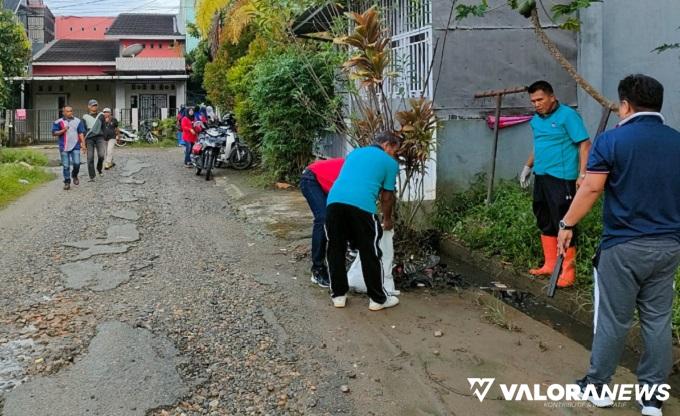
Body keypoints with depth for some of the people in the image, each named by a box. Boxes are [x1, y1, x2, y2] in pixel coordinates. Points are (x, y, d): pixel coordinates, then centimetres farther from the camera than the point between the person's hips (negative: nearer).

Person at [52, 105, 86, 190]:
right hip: (64, 147, -1)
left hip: (75, 146, 1)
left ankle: (74, 176, 22)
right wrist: (63, 130, -13)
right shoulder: (58, 122, 4)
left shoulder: (78, 121, 9)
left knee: (77, 163, -7)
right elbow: (54, 133, 3)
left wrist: (83, 144, 1)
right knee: (66, 166, 0)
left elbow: (81, 133, 9)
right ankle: (67, 182, 10)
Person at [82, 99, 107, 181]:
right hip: (89, 138, 0)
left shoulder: (101, 115, 11)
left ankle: (99, 169, 12)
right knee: (90, 158, -3)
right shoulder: (85, 117, 9)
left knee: (101, 155, -18)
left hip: (99, 137, 0)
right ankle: (92, 177, 5)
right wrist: (83, 141, 3)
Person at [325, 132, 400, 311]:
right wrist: (387, 220, 39)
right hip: (361, 205, -4)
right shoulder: (390, 162, 18)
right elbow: (386, 197, 21)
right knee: (370, 253, 8)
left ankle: (338, 295, 25)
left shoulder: (355, 152, 33)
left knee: (335, 251, 17)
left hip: (334, 201, 5)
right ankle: (378, 299, 18)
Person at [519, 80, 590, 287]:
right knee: (545, 223, 14)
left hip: (561, 179, -8)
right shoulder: (536, 120, 13)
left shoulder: (567, 115, -10)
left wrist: (582, 174, -20)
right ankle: (550, 265, 27)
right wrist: (528, 166, 28)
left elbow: (585, 144, -13)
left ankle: (568, 272, 2)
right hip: (541, 177, 8)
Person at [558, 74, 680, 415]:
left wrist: (567, 225, -2)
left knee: (613, 320, 7)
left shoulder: (612, 140, -9)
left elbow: (591, 189, -12)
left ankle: (598, 385, 21)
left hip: (624, 246, -4)